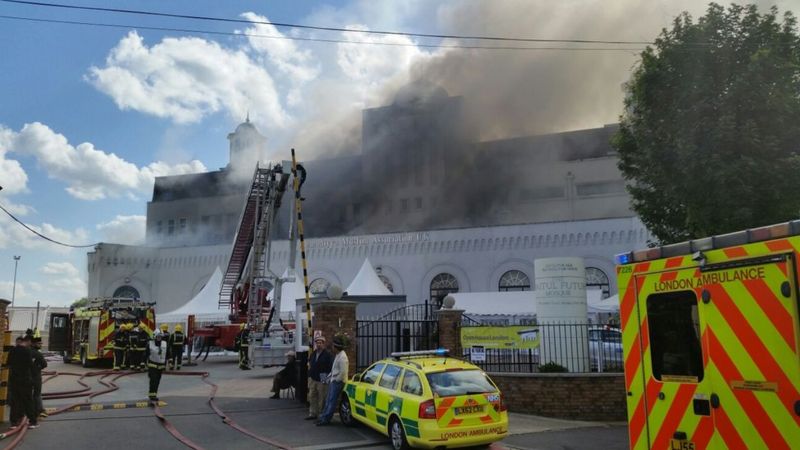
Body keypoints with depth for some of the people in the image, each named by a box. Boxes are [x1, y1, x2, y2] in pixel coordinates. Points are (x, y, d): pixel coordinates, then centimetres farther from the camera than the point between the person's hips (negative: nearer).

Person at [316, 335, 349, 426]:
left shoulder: (342, 357, -20)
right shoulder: (338, 355, 12)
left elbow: (343, 372, -23)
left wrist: (335, 380, -14)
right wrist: (329, 377, 15)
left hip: (337, 382, -10)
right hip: (333, 381, 10)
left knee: (332, 401, -3)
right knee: (328, 400, 13)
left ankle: (325, 419, 1)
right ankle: (324, 417, 19)